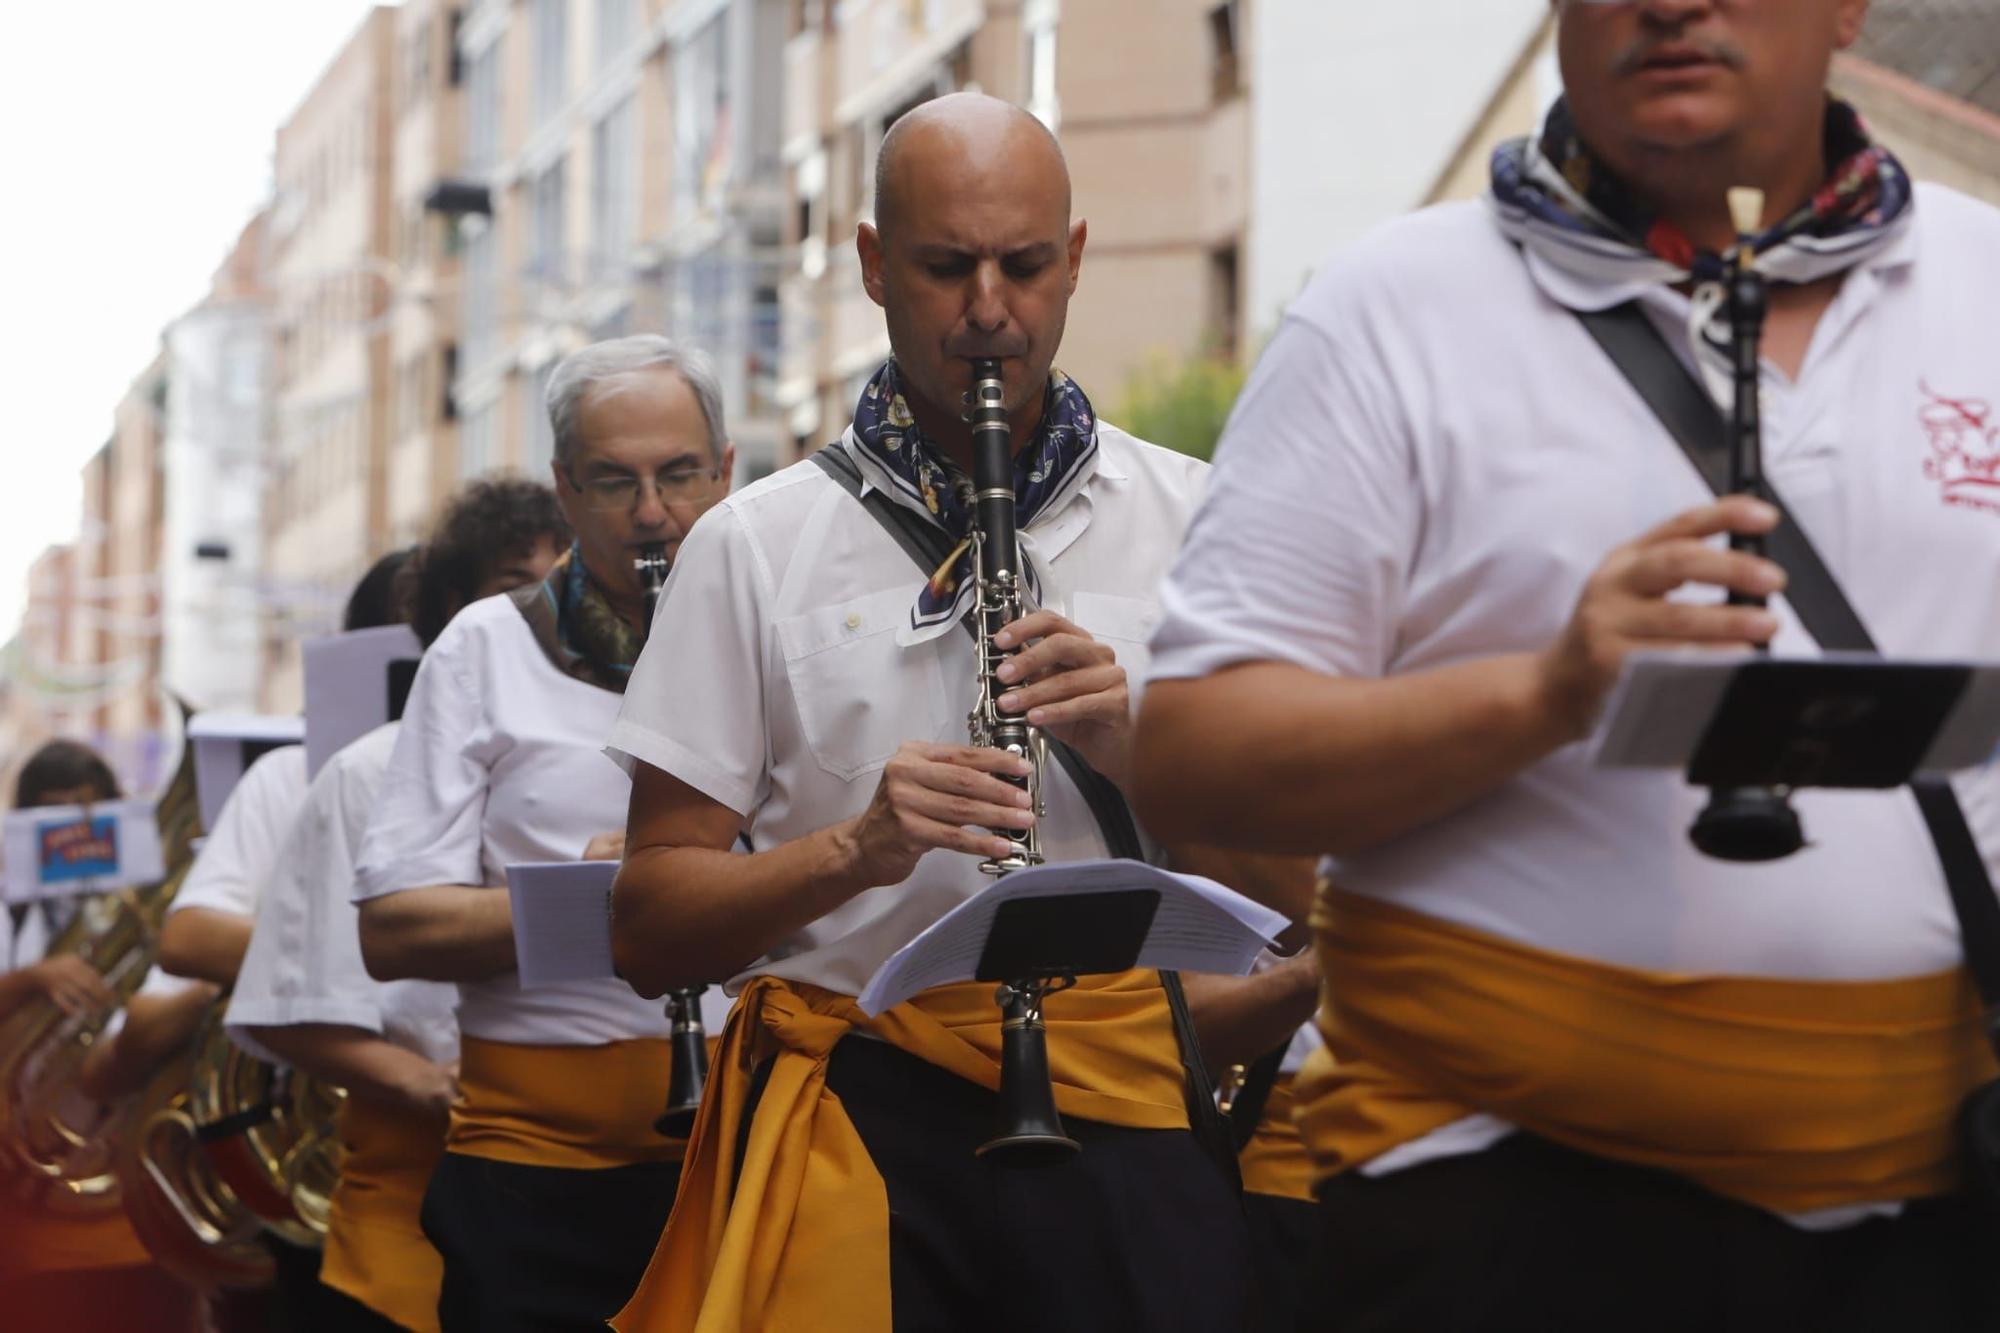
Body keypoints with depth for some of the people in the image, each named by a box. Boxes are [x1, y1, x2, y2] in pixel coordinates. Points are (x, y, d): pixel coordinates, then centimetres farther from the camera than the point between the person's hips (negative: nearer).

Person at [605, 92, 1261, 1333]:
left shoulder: (1191, 518, 7)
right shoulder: (755, 544, 5)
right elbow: (650, 929, 3)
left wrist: (1136, 746, -12)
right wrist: (855, 850, -15)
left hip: (1127, 1099, 1)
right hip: (854, 1114, -1)